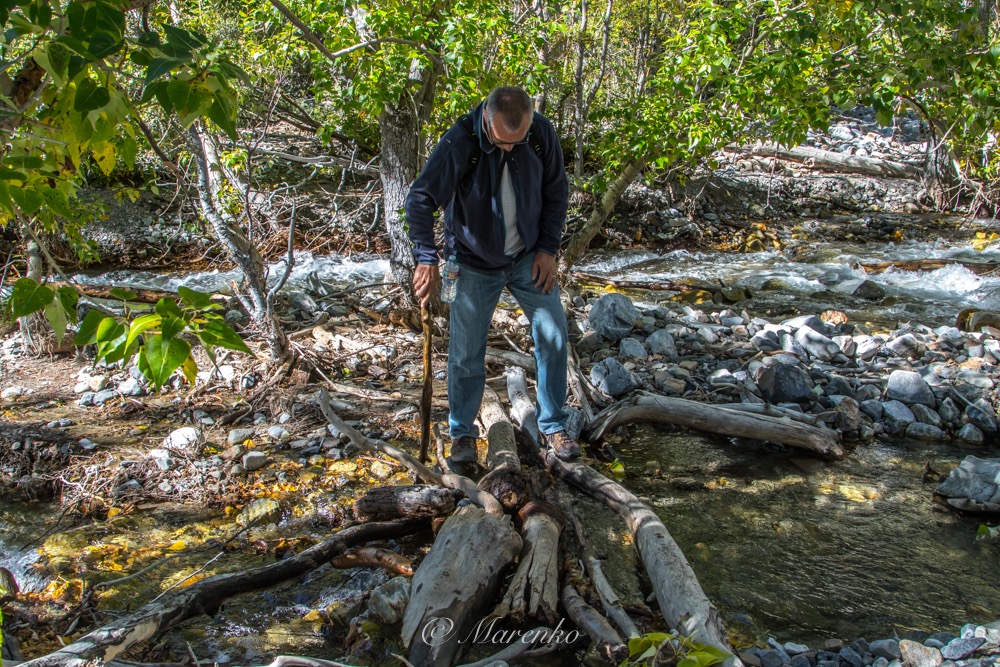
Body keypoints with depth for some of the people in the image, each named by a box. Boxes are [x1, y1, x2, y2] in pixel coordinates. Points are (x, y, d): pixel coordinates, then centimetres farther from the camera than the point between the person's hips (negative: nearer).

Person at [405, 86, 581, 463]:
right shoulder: (460, 142, -24)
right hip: (477, 264, -2)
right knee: (466, 351, 1)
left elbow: (555, 192, 0)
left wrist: (548, 248, -4)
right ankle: (462, 432, 20)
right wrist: (426, 260, -27)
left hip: (529, 258, 3)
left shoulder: (542, 134, -14)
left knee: (553, 335, 0)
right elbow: (419, 200, -21)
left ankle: (553, 425, 17)